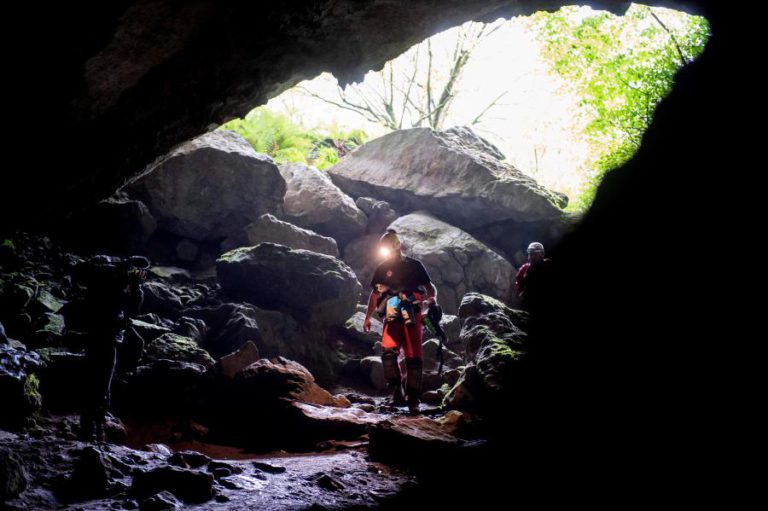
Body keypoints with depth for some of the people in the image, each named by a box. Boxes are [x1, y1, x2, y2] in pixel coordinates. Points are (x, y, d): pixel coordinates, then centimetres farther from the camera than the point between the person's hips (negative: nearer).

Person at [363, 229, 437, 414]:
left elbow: (429, 286, 11)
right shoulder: (382, 269, 12)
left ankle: (413, 399, 4)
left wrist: (432, 298, -12)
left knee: (413, 357, -3)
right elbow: (375, 295, 18)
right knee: (388, 351, -22)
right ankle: (397, 392, -18)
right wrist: (367, 318, 11)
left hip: (412, 315, -1)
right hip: (392, 317, 1)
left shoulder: (414, 265, 8)